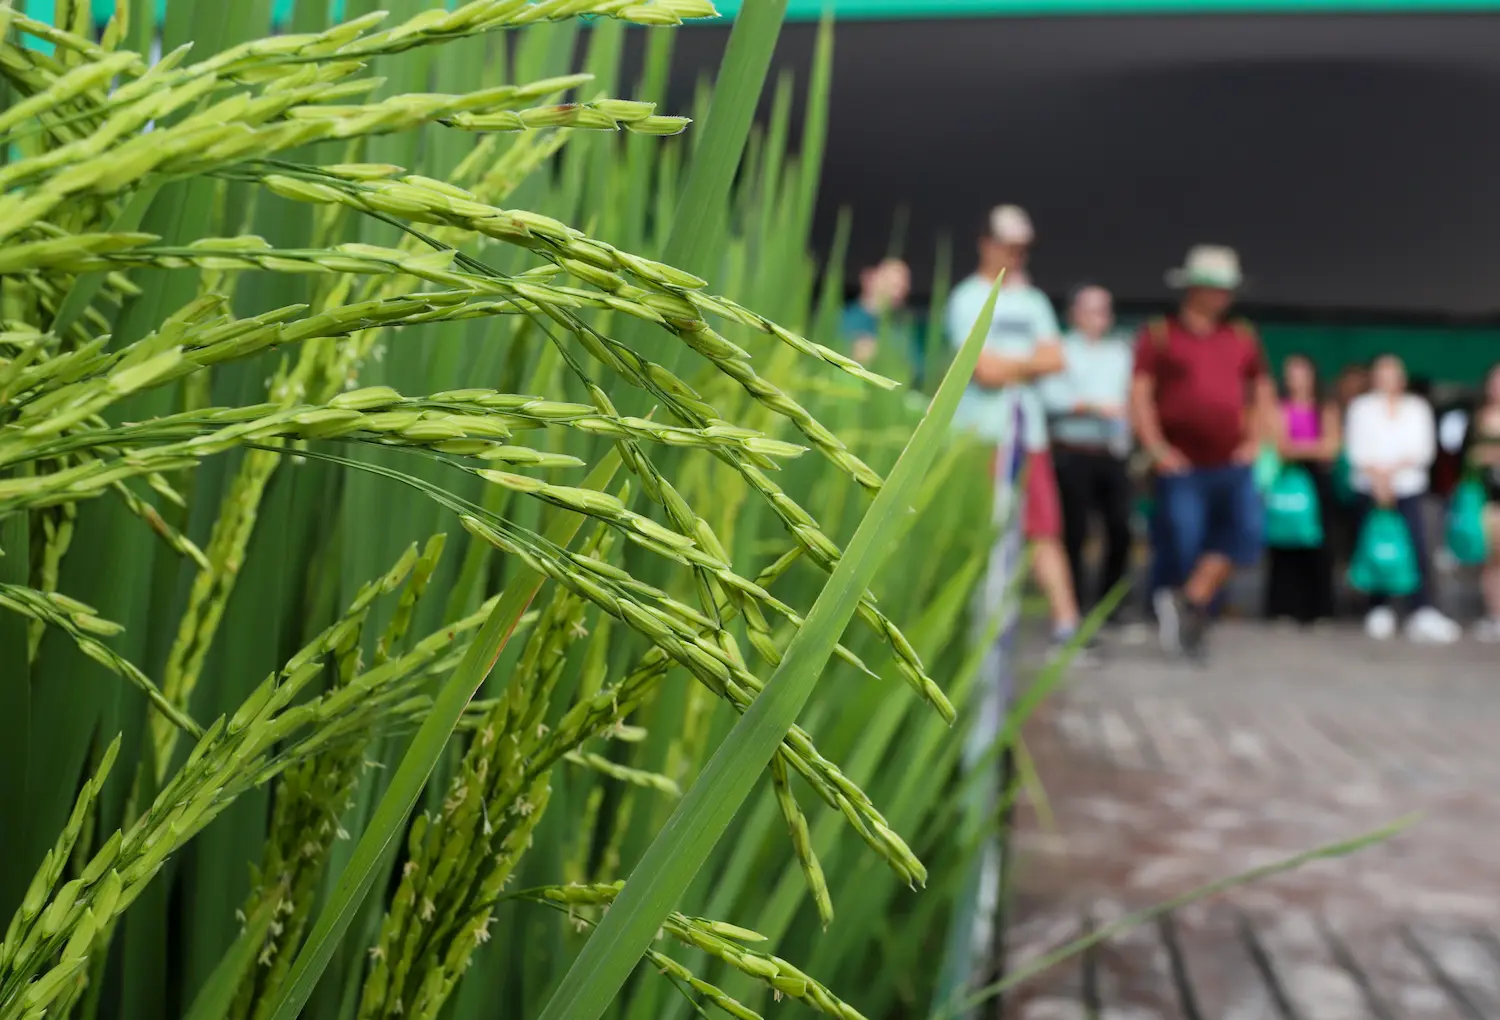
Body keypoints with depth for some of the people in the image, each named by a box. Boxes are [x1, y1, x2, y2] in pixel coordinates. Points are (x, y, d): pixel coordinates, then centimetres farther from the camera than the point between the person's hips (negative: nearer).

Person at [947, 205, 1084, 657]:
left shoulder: (1033, 301, 18)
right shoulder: (967, 299, -2)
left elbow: (1055, 360, 6)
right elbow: (985, 370, -12)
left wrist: (1007, 366, -6)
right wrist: (1029, 362, 3)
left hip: (1029, 431, 5)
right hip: (979, 431, -5)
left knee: (1044, 528, 0)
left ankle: (1066, 620, -3)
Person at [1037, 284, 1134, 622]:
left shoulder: (1121, 352, 19)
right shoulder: (1062, 350, 3)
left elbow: (1133, 396, 16)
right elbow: (1049, 397, -8)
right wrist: (1090, 406, -14)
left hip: (1113, 453, 4)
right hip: (1074, 454, -4)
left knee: (1121, 531, -1)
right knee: (1074, 534, -2)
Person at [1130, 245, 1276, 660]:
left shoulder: (1243, 338, 13)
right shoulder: (1159, 335, 1)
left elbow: (1263, 392, 21)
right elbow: (1140, 395, -5)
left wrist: (1254, 440, 8)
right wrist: (1156, 447, -12)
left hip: (1232, 465, 3)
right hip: (1182, 467, -3)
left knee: (1247, 532, -16)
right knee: (1185, 548, -1)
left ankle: (1190, 601, -4)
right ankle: (1193, 627, 17)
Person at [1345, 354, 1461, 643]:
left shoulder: (1418, 407, 15)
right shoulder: (1361, 407, 12)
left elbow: (1425, 449, 5)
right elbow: (1357, 449, 1)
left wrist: (1393, 468, -10)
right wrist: (1377, 475, -14)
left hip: (1410, 488, 0)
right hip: (1371, 488, 0)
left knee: (1418, 548, -13)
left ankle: (1423, 615, -18)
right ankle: (1380, 611, 6)